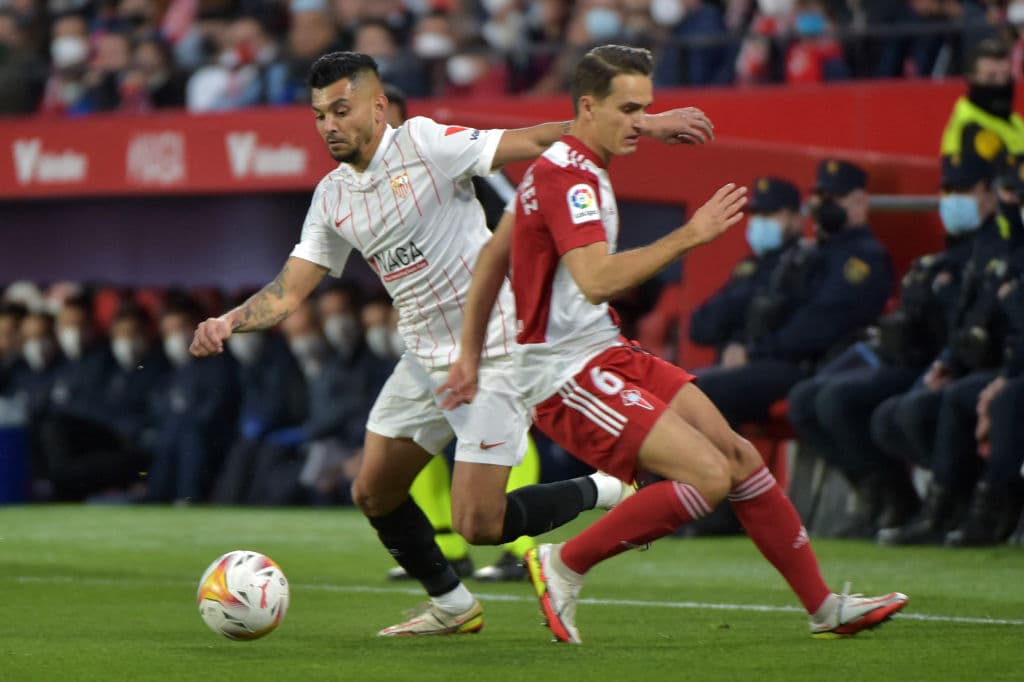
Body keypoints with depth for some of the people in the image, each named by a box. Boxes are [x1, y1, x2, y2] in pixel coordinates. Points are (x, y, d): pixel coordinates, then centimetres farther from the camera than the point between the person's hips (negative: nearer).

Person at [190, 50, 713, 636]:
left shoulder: (425, 143, -13)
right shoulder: (333, 198, 7)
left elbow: (531, 142, -16)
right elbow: (289, 290, 8)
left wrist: (644, 126, -21)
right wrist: (228, 322, -11)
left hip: (494, 352, -8)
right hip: (426, 359, 8)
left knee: (478, 524, -12)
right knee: (373, 494, 9)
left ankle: (605, 494, 11)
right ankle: (452, 606, 30)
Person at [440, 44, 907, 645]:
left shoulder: (560, 168, 16)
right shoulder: (569, 177, -17)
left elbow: (494, 254, 22)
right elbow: (597, 281, -31)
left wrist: (471, 356, 22)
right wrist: (689, 235, -25)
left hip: (607, 354, 10)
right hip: (567, 374, -10)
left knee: (740, 457, 2)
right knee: (708, 475, -20)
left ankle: (826, 607, 9)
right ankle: (563, 566, -6)